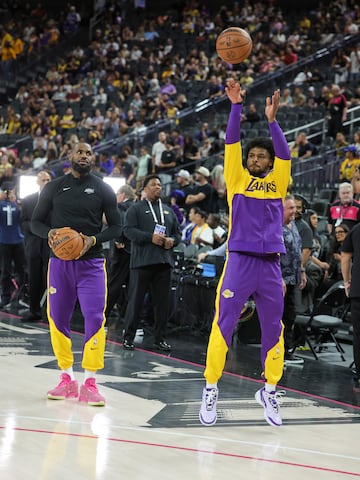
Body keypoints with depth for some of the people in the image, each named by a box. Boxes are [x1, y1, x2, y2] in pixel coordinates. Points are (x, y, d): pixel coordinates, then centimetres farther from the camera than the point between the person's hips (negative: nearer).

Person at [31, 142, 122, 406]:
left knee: (95, 319, -11)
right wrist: (49, 232, -13)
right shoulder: (54, 187, 5)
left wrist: (94, 240, -15)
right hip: (60, 262, 2)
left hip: (91, 263, -2)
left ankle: (90, 383, -5)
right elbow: (36, 221, 9)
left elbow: (116, 226, 3)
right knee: (58, 319, 5)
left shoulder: (103, 189, 1)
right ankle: (67, 379, 18)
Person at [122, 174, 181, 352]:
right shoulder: (136, 209, 5)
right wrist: (150, 237, -18)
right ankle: (128, 337, 5)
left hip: (164, 261, 5)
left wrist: (173, 240, -1)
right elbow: (129, 230, -8)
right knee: (136, 299, -2)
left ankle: (160, 338, 12)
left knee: (162, 301, 5)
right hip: (142, 261, -5)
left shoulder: (168, 211, 21)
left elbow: (178, 232, 23)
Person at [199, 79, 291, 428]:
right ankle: (210, 389, 3)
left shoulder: (278, 183, 11)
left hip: (270, 264, 2)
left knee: (273, 330, 7)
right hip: (239, 261, -2)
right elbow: (231, 144, -1)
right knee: (223, 325, -4)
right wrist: (236, 106, -11)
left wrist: (271, 120, -16)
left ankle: (269, 392, 19)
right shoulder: (237, 179, 8)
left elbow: (284, 154, -3)